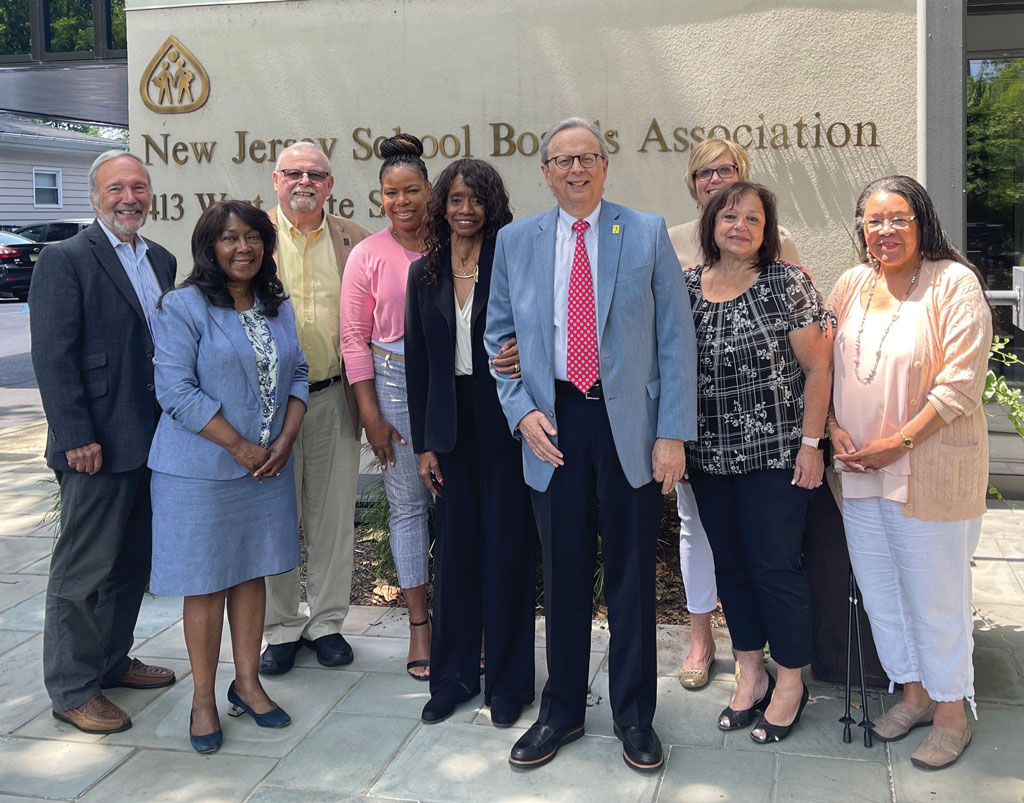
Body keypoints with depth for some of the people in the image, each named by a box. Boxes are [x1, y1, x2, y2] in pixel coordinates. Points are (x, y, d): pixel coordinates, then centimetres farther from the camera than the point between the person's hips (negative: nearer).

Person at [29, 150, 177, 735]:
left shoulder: (162, 261, 12)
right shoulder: (64, 260, -9)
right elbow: (53, 357, -14)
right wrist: (77, 437, -18)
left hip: (153, 440, 7)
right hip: (99, 445, -7)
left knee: (134, 561, 17)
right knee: (86, 569, 2)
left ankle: (112, 660, 33)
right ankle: (73, 689, 14)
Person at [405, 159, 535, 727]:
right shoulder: (424, 274, 7)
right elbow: (417, 360, 8)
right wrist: (423, 443, 5)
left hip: (503, 423, -3)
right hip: (450, 427, 3)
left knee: (507, 548, 3)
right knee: (455, 549, 10)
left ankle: (509, 680, 18)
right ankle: (454, 675, 25)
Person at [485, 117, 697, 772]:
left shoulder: (648, 233, 2)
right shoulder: (515, 241, 8)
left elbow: (676, 338, -1)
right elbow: (498, 336, 11)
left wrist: (673, 433, -7)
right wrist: (522, 410, -4)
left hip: (630, 424, -1)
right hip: (553, 426, 2)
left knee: (632, 576, 8)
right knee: (563, 575, 11)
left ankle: (635, 717, 25)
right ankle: (562, 711, 28)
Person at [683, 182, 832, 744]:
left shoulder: (787, 284, -6)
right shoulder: (686, 288, 5)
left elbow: (818, 368, -6)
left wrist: (810, 443, -9)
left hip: (775, 455, -4)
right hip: (709, 458, 4)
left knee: (774, 567, 0)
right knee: (729, 564, 12)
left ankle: (791, 682, 19)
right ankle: (751, 674, 28)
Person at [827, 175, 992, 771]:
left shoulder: (954, 283, -10)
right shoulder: (852, 285, 8)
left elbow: (962, 381, -15)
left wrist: (899, 441, -18)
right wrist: (833, 426, -2)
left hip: (930, 469, -6)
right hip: (860, 467, 6)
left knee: (936, 591, 4)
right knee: (878, 586, 14)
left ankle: (952, 711, 22)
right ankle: (915, 691, 32)